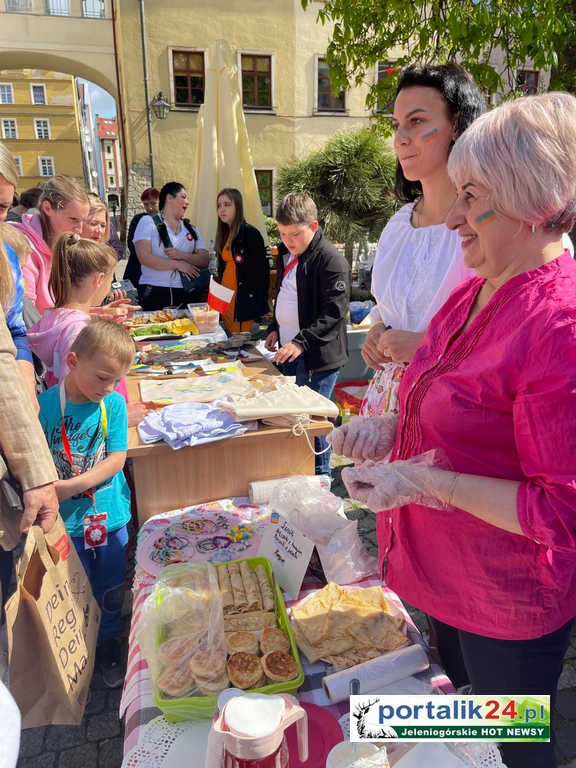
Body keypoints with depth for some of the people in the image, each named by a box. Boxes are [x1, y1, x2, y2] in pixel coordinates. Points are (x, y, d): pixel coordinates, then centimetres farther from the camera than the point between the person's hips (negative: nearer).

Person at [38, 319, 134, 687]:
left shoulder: (114, 403, -9)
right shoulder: (44, 405, -13)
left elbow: (117, 458, -12)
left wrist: (73, 485, -21)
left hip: (109, 517, 1)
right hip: (66, 520, -1)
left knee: (111, 589, 17)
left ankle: (109, 643, 43)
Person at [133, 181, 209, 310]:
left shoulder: (191, 229, 16)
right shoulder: (147, 222, 3)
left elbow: (204, 260, 7)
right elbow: (144, 258, -9)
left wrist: (181, 255, -9)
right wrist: (178, 264, -9)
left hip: (187, 293, 4)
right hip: (155, 293, -3)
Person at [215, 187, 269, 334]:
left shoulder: (250, 233, -11)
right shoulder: (224, 234, 12)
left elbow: (262, 272, -14)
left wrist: (259, 304, -16)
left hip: (244, 300, -8)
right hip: (226, 298, 8)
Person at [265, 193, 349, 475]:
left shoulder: (331, 260, -16)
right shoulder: (286, 254, 13)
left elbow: (334, 312, -22)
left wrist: (301, 342, -27)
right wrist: (275, 328, 16)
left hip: (317, 356, -9)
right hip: (287, 352, 9)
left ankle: (319, 476, 17)